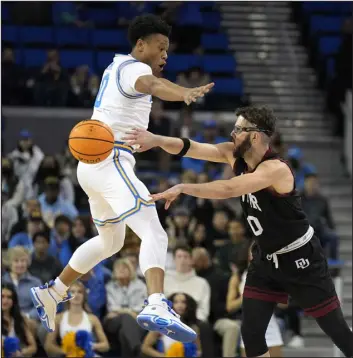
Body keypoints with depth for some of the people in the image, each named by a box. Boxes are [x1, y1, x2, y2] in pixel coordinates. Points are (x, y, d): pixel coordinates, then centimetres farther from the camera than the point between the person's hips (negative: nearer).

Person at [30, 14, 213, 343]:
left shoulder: (117, 66, 19)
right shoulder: (133, 68, -11)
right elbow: (152, 84, -36)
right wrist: (185, 93, -55)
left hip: (93, 164, 10)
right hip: (110, 162, -10)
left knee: (110, 241, 28)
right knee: (154, 234, -24)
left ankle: (53, 292, 37)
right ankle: (156, 307, -46)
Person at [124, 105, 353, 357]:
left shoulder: (276, 169, -29)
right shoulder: (233, 154, -5)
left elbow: (229, 189, -40)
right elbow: (191, 148, -14)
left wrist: (182, 188, -37)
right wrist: (157, 140, -30)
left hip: (300, 259, -7)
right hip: (266, 258, 7)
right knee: (251, 333, 1)